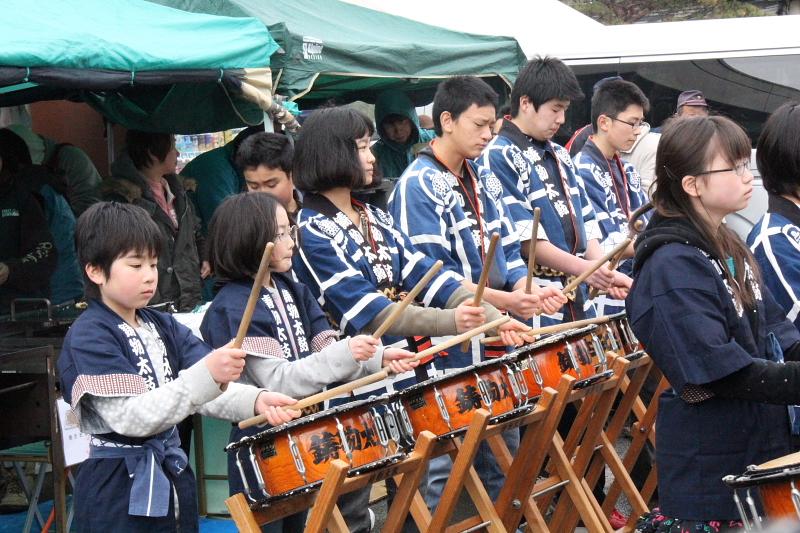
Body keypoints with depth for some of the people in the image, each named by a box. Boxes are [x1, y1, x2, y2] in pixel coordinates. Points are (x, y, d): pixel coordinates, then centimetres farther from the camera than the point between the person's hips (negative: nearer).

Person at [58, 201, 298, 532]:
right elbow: (131, 417, -23)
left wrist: (255, 401, -22)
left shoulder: (162, 327, 10)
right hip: (117, 492, -7)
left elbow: (205, 390, -1)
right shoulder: (88, 338, -13)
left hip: (172, 477, 7)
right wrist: (205, 376, -32)